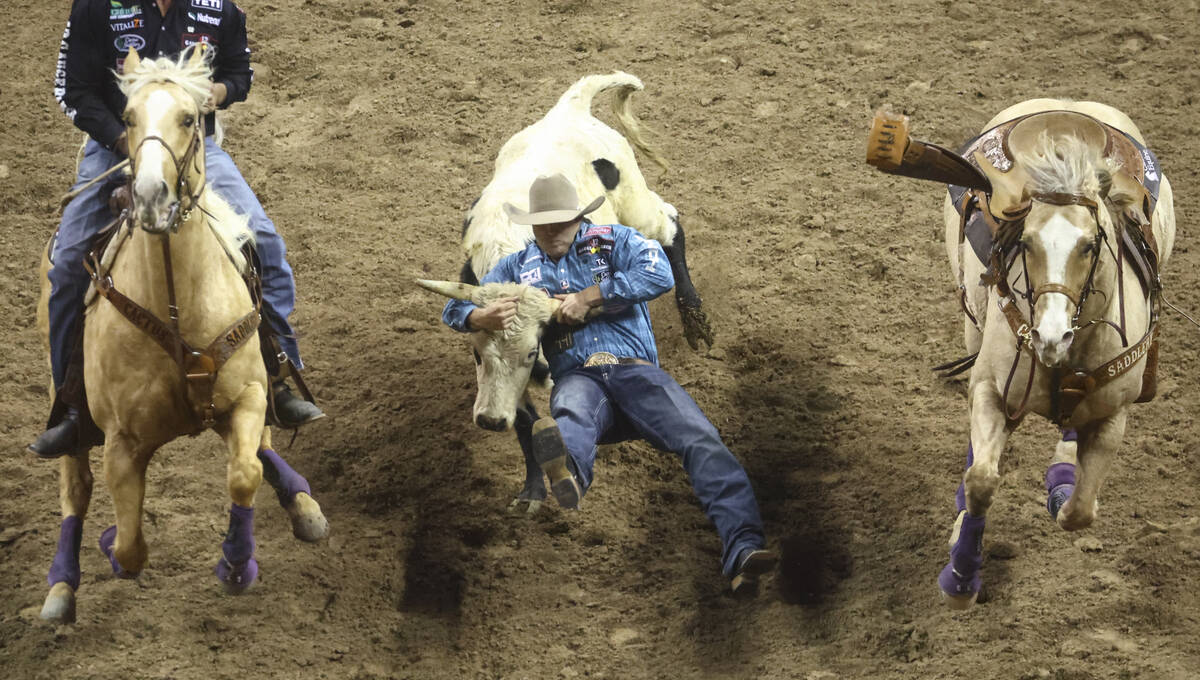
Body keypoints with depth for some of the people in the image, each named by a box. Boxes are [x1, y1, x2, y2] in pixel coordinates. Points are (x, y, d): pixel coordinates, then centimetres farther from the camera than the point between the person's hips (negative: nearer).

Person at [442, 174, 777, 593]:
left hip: (635, 369, 1)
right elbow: (455, 307, 20)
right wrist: (481, 318, -6)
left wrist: (589, 298, -6)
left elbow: (660, 275, -3)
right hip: (578, 376, -1)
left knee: (701, 440, -27)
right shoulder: (519, 267, 24)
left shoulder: (615, 241, 17)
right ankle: (567, 483, -81)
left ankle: (741, 549, -44)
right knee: (570, 416, -41)